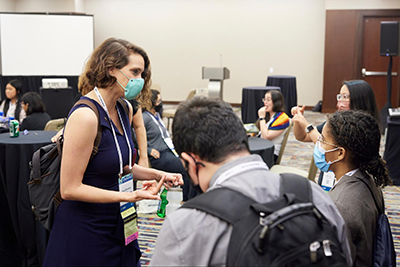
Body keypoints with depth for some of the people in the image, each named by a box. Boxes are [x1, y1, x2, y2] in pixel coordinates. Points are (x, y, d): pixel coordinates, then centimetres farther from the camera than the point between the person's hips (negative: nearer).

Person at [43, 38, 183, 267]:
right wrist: (130, 196, -26)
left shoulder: (125, 110, 4)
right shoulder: (86, 116, -22)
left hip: (120, 226, 8)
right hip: (86, 232, -8)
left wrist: (157, 175, 0)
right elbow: (70, 189, -21)